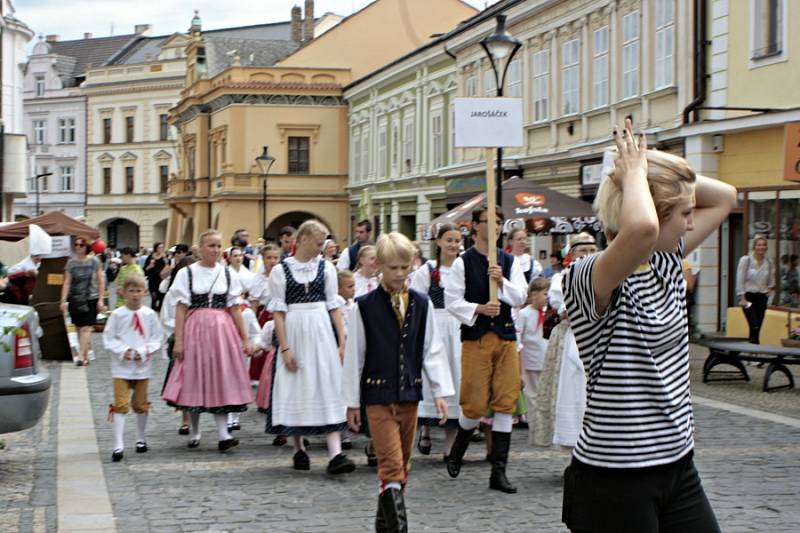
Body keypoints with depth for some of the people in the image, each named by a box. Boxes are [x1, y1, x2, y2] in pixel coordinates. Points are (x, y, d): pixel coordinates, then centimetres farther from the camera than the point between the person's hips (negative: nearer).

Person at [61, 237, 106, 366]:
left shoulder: (94, 261, 0)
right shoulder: (71, 263, 5)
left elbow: (101, 281, 3)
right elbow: (66, 283, 4)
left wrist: (100, 299, -3)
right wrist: (63, 300, -3)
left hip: (91, 299, -3)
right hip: (75, 300, 3)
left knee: (86, 328, -11)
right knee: (80, 328, 6)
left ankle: (81, 356, -14)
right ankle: (86, 357, 14)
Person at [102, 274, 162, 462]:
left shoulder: (149, 315, 0)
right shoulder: (117, 315, -4)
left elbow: (156, 339, 3)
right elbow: (108, 339, -1)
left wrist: (142, 352, -12)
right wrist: (124, 351, -16)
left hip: (142, 367, 2)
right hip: (121, 367, -2)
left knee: (141, 404, 13)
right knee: (120, 404, -9)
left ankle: (141, 439, 31)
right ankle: (118, 445, -11)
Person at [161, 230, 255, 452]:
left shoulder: (227, 274, 7)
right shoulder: (186, 273, 0)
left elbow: (235, 309, 7)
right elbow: (181, 309, -2)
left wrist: (245, 339, 3)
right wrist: (178, 340, -8)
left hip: (222, 331, 2)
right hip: (195, 330, -1)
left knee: (221, 379, -3)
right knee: (195, 379, 3)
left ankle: (223, 434, -6)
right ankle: (194, 431, 19)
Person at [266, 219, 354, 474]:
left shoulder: (326, 267, 6)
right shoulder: (280, 271, -2)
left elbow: (333, 307, 7)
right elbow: (278, 312, -3)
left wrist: (342, 341, 2)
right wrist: (285, 348, -9)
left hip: (322, 331, 2)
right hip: (294, 333, -2)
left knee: (329, 388, -5)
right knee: (296, 389, 5)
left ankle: (335, 454, -11)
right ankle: (299, 449, 22)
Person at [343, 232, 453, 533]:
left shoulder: (422, 304, 4)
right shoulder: (365, 306, -6)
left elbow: (433, 350, 7)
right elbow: (354, 355, -1)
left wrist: (441, 391, 1)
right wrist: (352, 401, 0)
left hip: (409, 394, 4)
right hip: (378, 396, -4)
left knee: (401, 466, 13)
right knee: (392, 466, -11)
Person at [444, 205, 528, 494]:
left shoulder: (509, 261, 8)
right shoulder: (463, 262, -1)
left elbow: (520, 298, 2)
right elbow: (451, 301, -3)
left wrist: (502, 281, -14)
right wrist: (478, 309, -16)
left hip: (505, 336, 3)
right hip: (475, 337, -3)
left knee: (506, 403, 0)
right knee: (475, 403, -3)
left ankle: (498, 471, 5)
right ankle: (457, 451, 28)